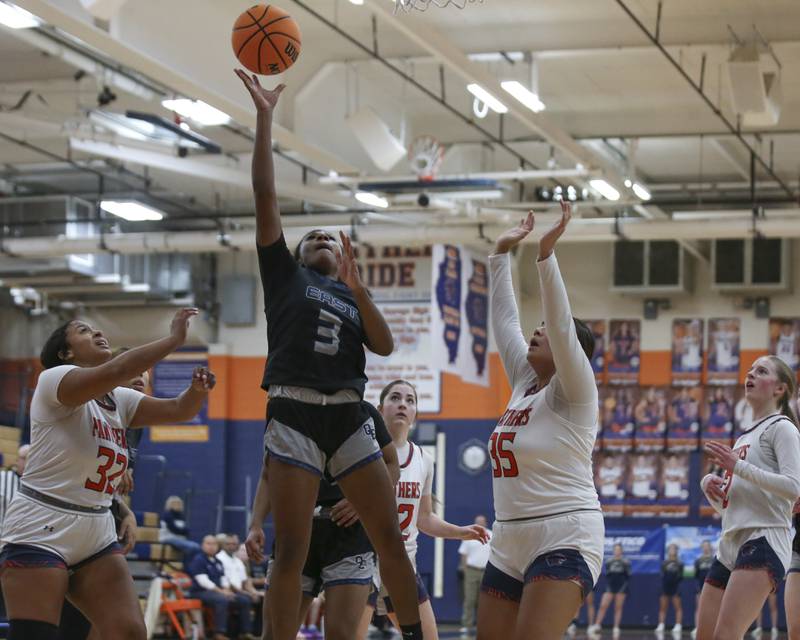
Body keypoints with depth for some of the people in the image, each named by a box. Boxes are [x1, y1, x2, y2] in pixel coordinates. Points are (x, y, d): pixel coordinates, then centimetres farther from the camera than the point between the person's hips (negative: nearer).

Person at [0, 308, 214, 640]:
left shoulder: (121, 401, 12)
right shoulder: (54, 380, -11)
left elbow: (179, 409, 3)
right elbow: (116, 370, -29)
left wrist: (198, 389, -19)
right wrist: (174, 338, -23)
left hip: (95, 537, 8)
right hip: (39, 534, -7)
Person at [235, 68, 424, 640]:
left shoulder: (352, 299, 23)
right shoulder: (285, 275, 15)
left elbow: (385, 346, 5)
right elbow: (266, 195, 6)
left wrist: (356, 287, -5)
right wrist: (264, 117, 1)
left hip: (348, 417, 3)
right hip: (294, 414, -3)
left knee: (390, 537, -2)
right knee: (292, 549, -7)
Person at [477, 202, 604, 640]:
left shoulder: (572, 392, -7)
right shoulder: (524, 383, 13)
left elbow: (561, 325, -21)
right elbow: (505, 319, 16)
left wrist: (546, 254, -25)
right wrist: (501, 253, 17)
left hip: (564, 541, -9)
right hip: (510, 543, 9)